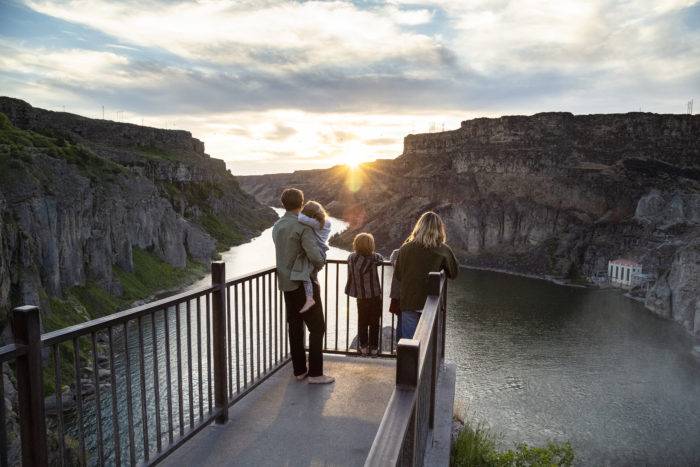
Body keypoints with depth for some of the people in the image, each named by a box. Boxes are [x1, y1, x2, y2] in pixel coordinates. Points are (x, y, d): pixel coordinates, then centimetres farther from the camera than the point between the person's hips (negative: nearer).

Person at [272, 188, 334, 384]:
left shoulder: (277, 226, 7)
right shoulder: (303, 226, -18)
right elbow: (315, 257, -27)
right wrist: (319, 265, -4)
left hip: (286, 283, 8)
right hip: (304, 283, -8)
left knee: (295, 327, 14)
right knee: (317, 328, 2)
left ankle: (299, 370, 23)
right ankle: (315, 373, 5)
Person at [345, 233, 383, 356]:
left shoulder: (351, 257, -8)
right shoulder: (373, 258, -17)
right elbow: (381, 258, 2)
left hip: (360, 296, 3)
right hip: (374, 296, -3)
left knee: (362, 322, 16)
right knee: (374, 323, 11)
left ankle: (363, 347, 23)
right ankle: (374, 348, 19)